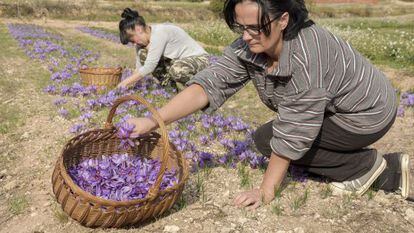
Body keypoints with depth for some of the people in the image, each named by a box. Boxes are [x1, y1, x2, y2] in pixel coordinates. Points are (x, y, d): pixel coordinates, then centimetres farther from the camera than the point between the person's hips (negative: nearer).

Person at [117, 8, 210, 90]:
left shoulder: (159, 33, -27)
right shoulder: (145, 35, -1)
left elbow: (149, 67, -29)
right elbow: (139, 67, 1)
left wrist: (126, 82, -22)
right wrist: (131, 84, -9)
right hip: (177, 60, 8)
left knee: (176, 70, -41)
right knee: (143, 53, -5)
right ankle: (168, 85, 4)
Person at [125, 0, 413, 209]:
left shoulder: (308, 52, -36)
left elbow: (292, 131, -32)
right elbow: (209, 83, -22)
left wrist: (267, 190, -24)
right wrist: (153, 120, -32)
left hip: (368, 112, -8)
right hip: (332, 111, 8)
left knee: (268, 139, -13)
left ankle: (366, 166, -1)